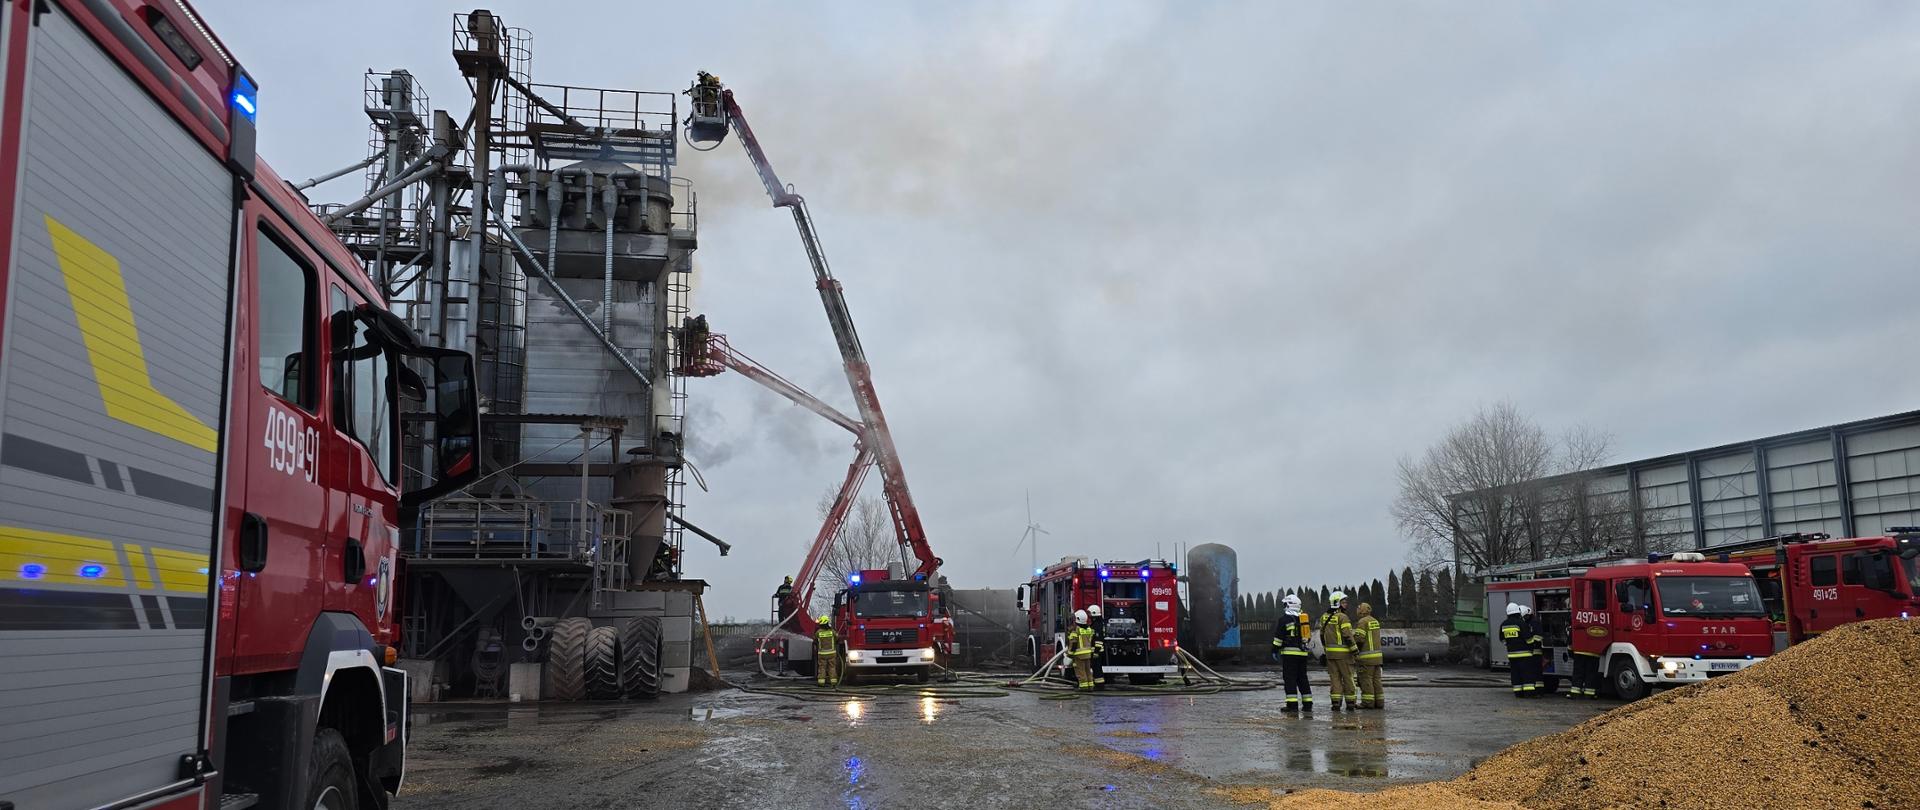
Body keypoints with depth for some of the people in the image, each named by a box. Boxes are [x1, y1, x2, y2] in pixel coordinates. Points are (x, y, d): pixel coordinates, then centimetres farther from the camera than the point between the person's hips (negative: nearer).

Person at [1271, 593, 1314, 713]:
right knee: (1302, 678, 13)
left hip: (1289, 652, -7)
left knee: (1290, 679, -5)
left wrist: (1275, 650, -1)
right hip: (1303, 653, 7)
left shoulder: (1285, 619, -8)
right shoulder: (1305, 619, 14)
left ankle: (1292, 705, -11)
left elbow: (1278, 637, -9)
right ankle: (1307, 704, 13)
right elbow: (1309, 636, 22)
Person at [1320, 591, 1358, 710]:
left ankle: (1336, 701, 4)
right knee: (1348, 677, 4)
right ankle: (1350, 701, 8)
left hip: (1330, 652, 6)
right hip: (1343, 652, -6)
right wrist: (1355, 650, -9)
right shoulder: (1342, 617, -12)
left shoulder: (1324, 618, 9)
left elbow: (1322, 635, 15)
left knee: (1334, 677, 8)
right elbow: (1348, 635, -16)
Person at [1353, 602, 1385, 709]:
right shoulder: (1375, 621, 16)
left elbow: (1359, 638, -19)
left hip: (1366, 656, -8)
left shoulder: (1362, 622, -11)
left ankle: (1368, 702, -6)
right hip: (1377, 655, 8)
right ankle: (1379, 702, 10)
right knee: (1376, 679, 10)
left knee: (1366, 679, -5)